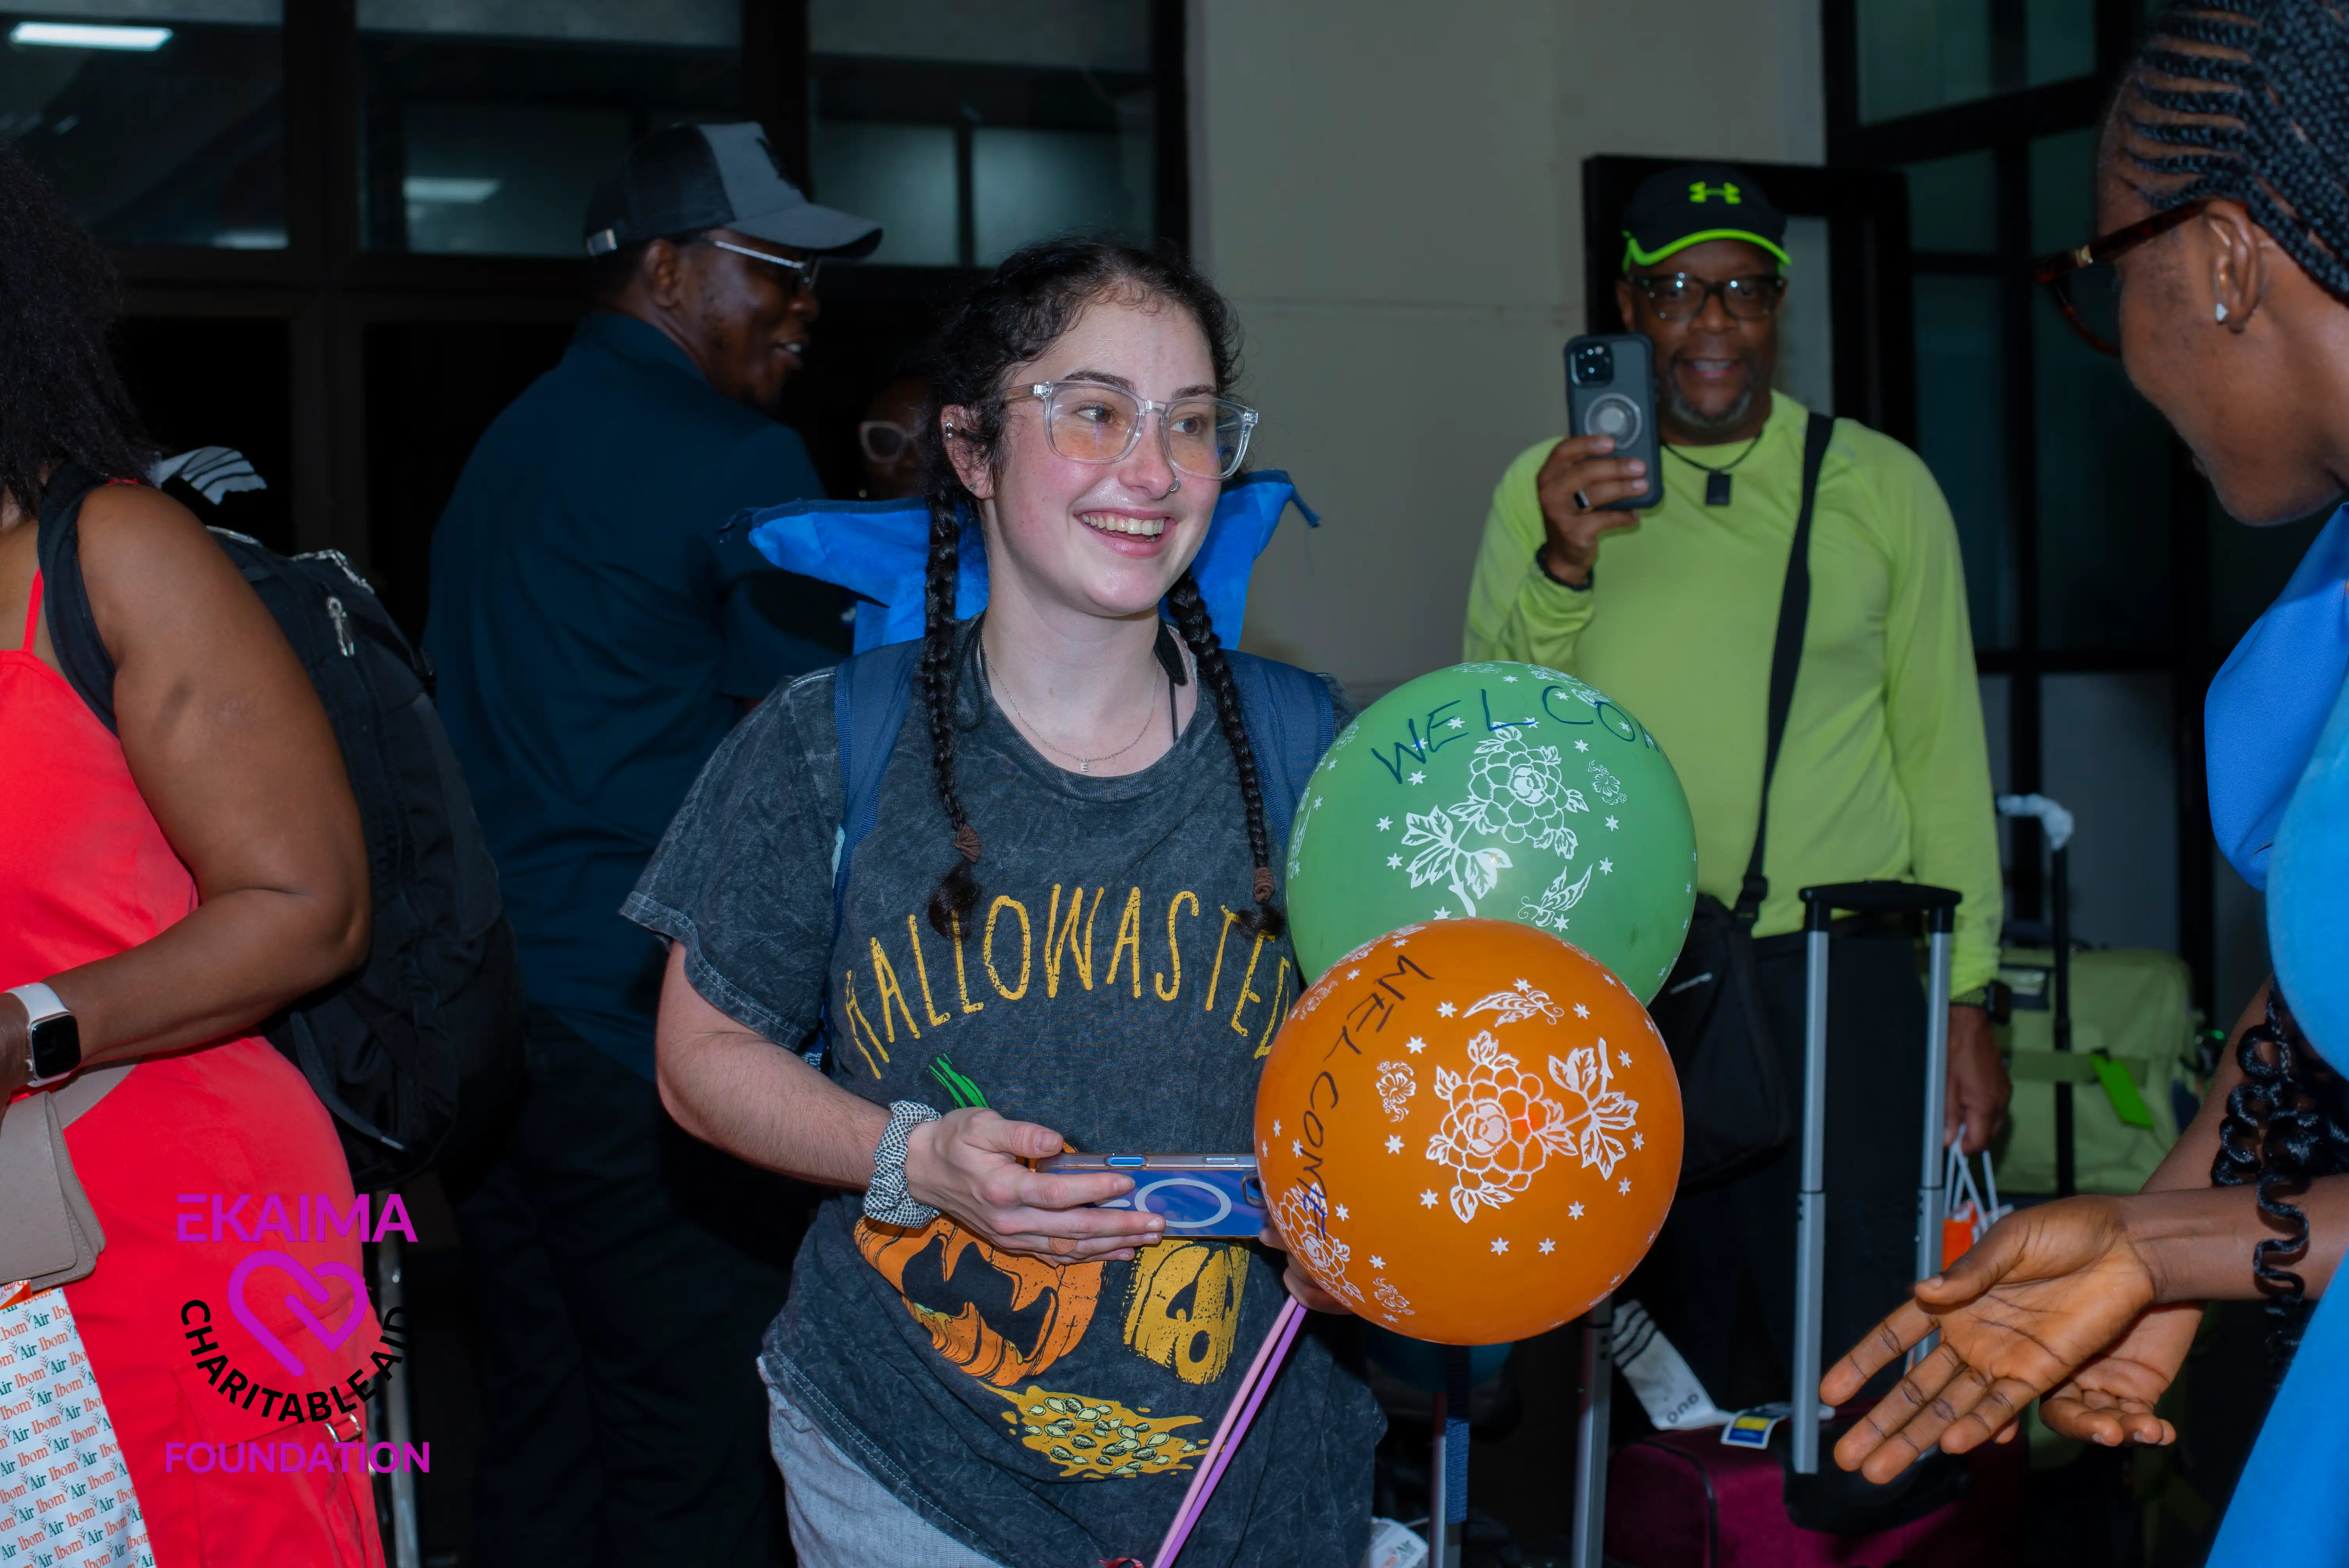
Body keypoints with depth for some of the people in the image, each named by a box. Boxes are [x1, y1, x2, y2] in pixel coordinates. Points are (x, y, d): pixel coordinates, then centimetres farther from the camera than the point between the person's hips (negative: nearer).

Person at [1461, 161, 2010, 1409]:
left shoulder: (1882, 489, 5)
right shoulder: (1545, 492, 5)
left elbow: (1943, 752, 6)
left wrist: (1968, 996, 2)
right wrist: (1560, 569, -15)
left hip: (1834, 965, -1)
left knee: (1854, 1346, -2)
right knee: (1677, 1337, 11)